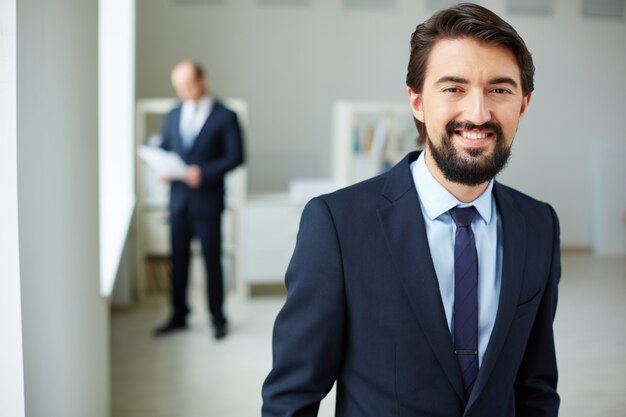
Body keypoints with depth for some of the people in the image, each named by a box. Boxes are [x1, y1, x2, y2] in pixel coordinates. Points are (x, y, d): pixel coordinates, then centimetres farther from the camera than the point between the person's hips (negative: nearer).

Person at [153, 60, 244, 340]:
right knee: (178, 260, 10)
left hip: (207, 200, -4)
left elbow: (235, 156, -8)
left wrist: (205, 173, -19)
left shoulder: (224, 116, -4)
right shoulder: (174, 115, 12)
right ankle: (179, 316, 23)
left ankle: (218, 319, 16)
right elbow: (164, 149, 18)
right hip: (178, 198, 5)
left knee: (212, 261, 4)